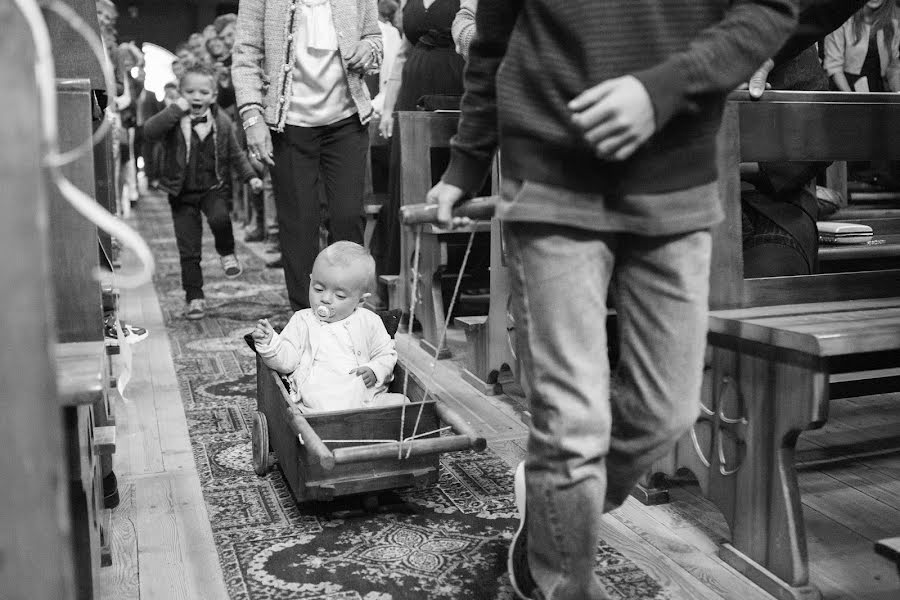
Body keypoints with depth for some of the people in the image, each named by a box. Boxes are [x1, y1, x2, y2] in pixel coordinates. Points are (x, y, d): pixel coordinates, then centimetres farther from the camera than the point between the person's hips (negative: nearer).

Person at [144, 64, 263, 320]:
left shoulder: (222, 122, 0)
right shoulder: (174, 120, -7)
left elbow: (235, 154, 11)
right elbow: (150, 131, -27)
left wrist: (250, 176, 2)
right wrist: (176, 109, -27)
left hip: (214, 188, 1)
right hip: (182, 193, 0)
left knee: (219, 218, -32)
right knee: (188, 250, 1)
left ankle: (227, 253, -1)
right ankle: (194, 297, 14)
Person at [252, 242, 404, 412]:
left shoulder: (369, 323, 11)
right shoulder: (302, 321, 11)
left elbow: (386, 354, 19)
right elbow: (285, 361, 7)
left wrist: (375, 372, -2)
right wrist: (269, 342, -12)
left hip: (365, 398, 2)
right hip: (316, 402, -1)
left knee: (401, 401, -23)